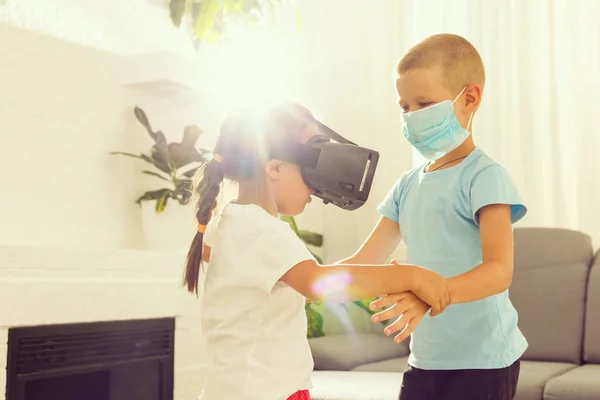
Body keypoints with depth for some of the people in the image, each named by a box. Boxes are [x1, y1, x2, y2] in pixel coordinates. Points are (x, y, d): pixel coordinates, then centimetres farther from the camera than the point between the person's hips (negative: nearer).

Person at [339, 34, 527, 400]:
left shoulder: (484, 176, -11)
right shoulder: (408, 185, 9)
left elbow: (499, 271, -22)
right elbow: (365, 261, 7)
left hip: (483, 359, -6)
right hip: (426, 357, 6)